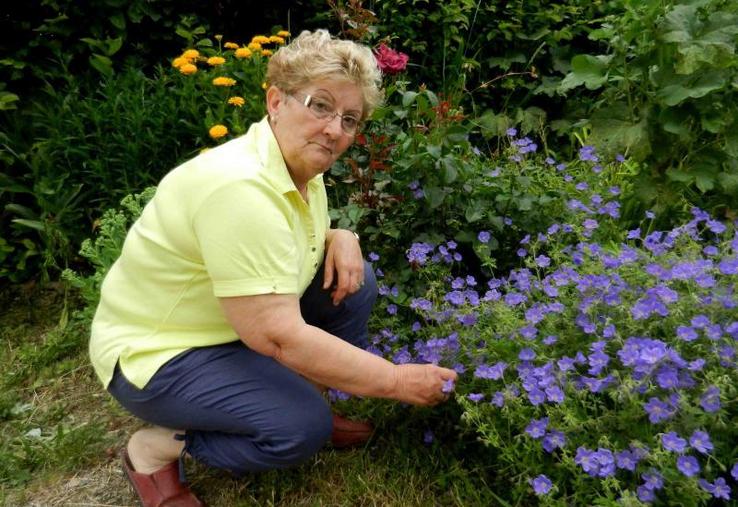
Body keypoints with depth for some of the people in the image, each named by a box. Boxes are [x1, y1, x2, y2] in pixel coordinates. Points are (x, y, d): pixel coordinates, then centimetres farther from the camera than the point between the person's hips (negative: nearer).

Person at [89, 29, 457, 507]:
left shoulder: (303, 166, -4)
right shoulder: (238, 187, -32)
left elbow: (301, 240, 15)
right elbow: (278, 337, -34)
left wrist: (341, 238, -10)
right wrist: (396, 380, -25)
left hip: (234, 324, 8)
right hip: (158, 353, -8)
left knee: (354, 278, -3)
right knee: (303, 426, -22)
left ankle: (311, 403, 14)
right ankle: (155, 449, 1)